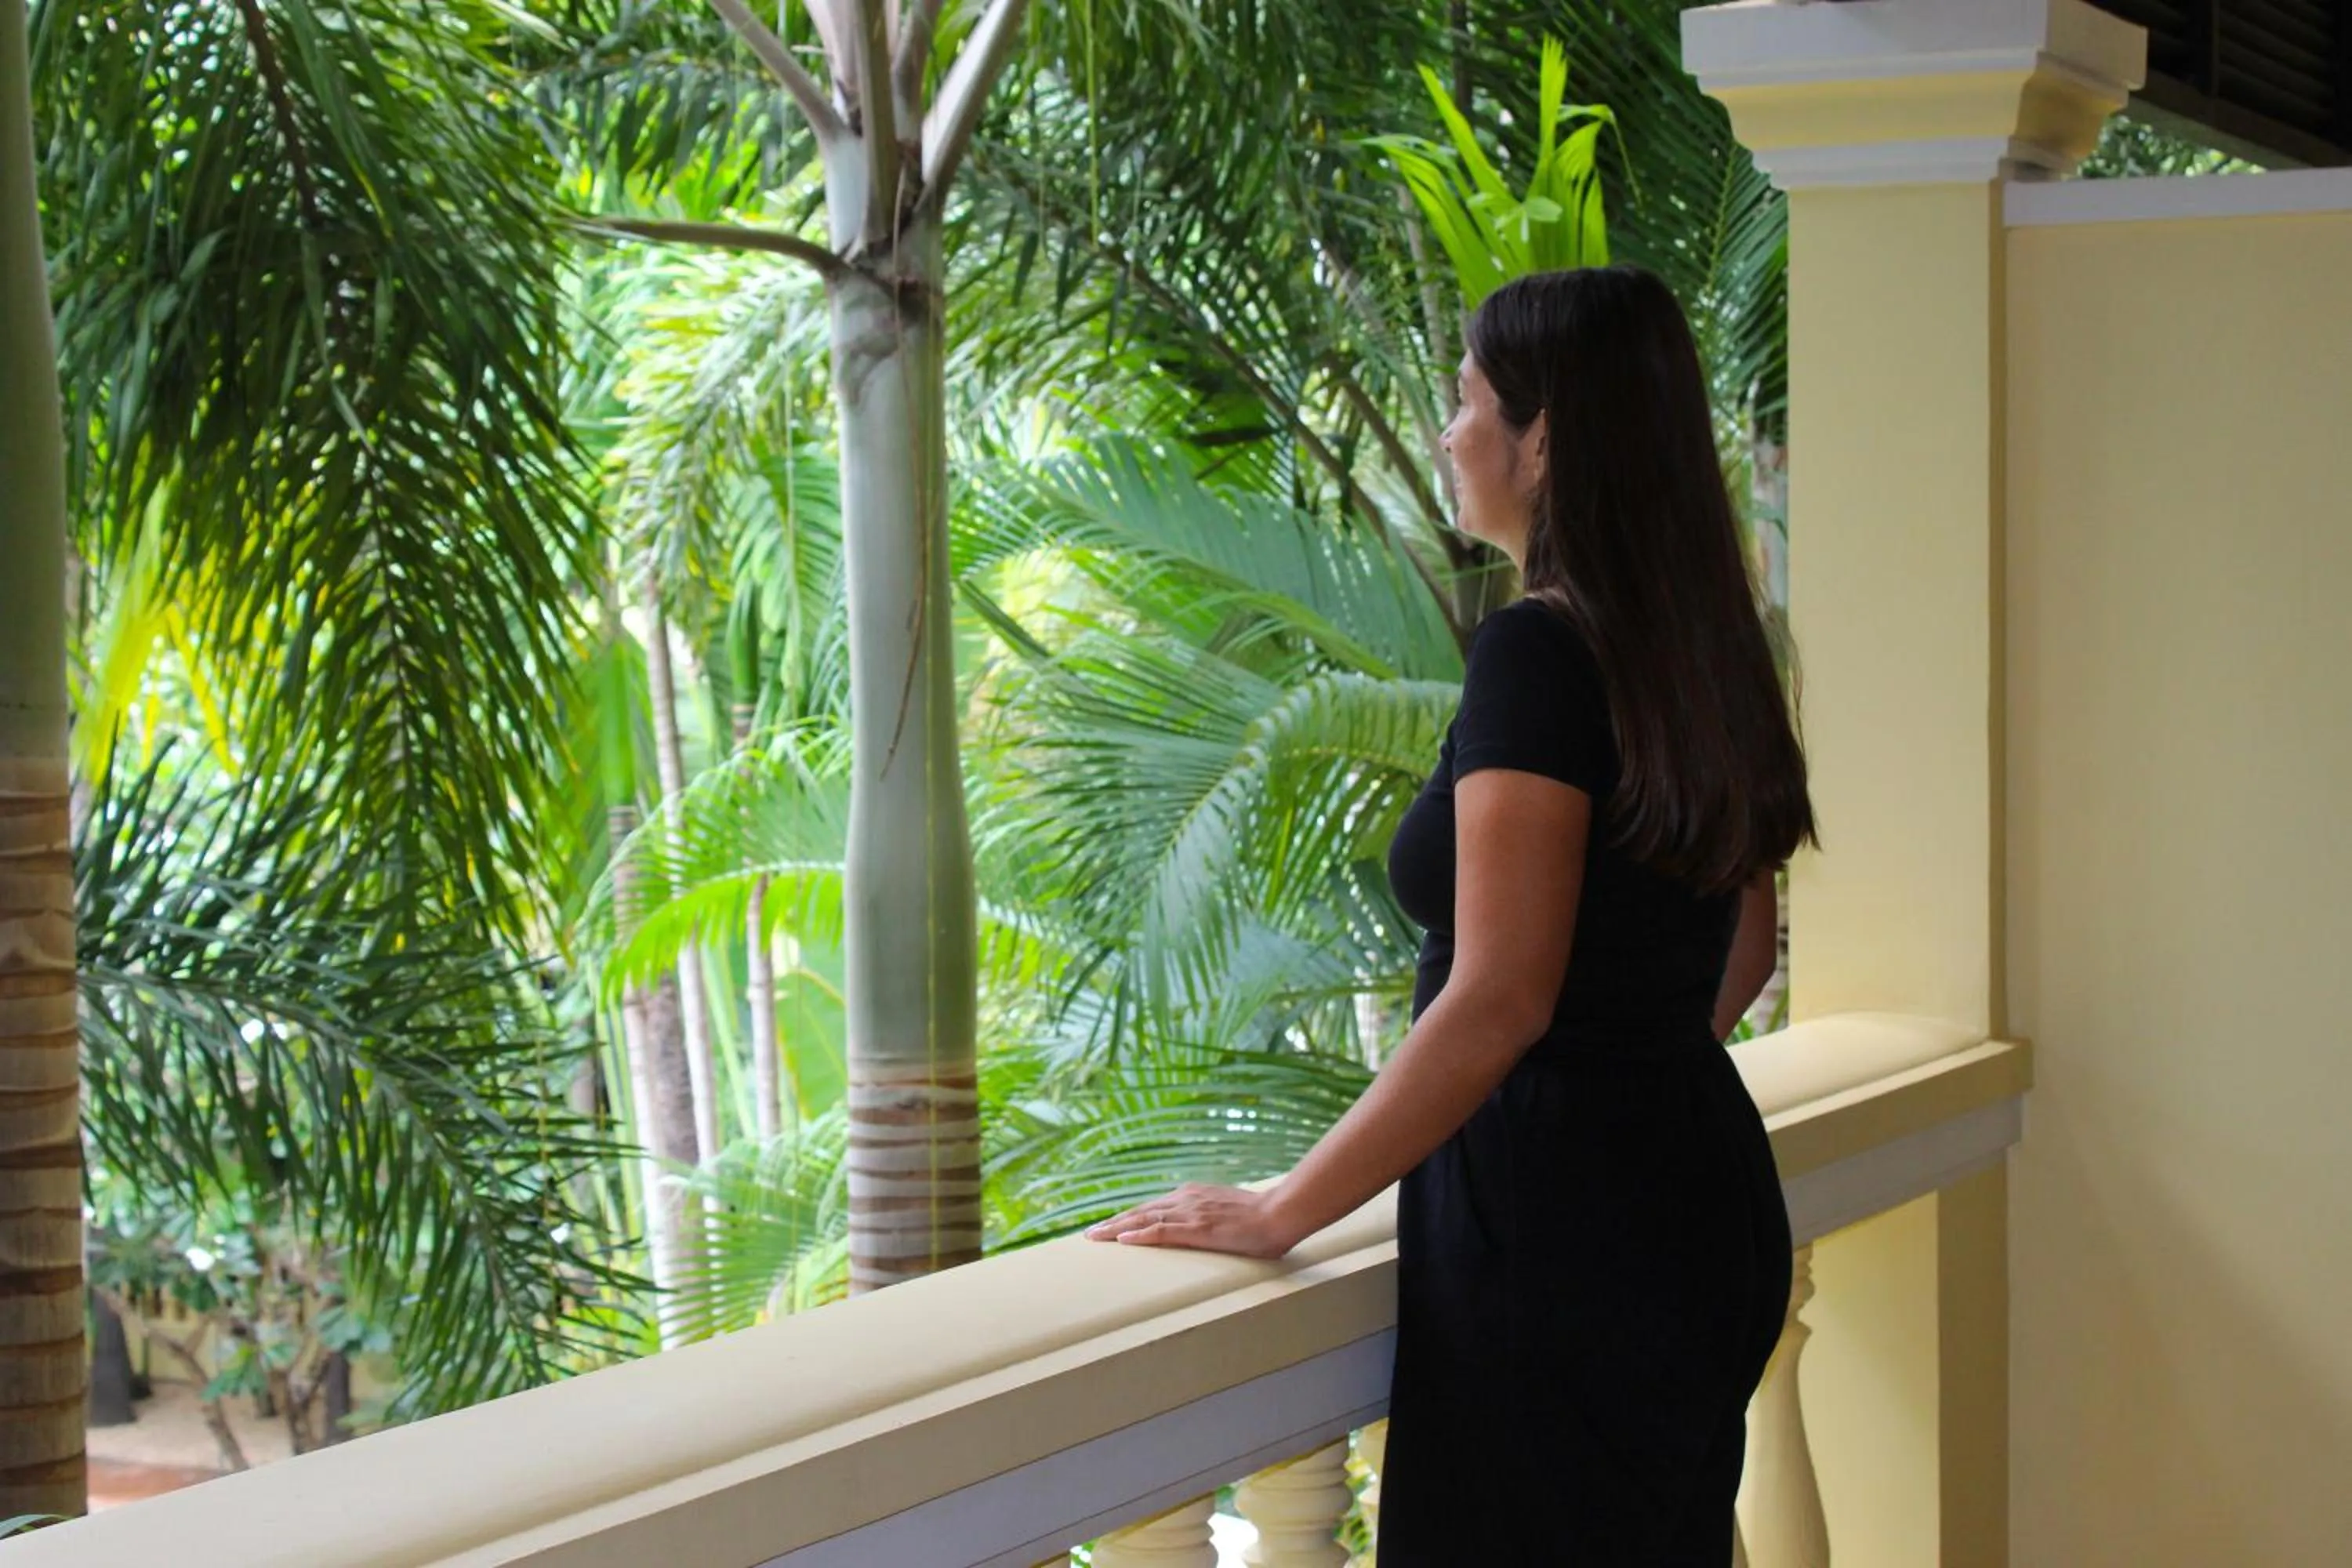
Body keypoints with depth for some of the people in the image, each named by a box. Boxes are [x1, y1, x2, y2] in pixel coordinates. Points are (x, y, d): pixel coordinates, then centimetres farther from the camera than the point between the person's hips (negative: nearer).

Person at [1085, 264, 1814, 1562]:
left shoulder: (1539, 650, -18)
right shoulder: (1698, 644, 9)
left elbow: (1499, 1000, -23)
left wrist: (1281, 1212, -17)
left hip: (1565, 1240, -9)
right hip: (1705, 1200, 9)